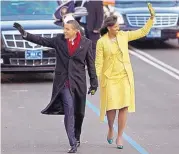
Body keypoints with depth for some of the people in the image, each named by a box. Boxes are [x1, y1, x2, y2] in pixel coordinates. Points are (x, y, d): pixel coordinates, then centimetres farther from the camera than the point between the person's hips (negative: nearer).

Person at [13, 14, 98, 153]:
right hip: (63, 82, -1)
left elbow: (91, 64, 4)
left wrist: (94, 83, 3)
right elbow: (42, 40, 4)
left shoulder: (86, 43, 0)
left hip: (78, 82, 1)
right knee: (69, 110, -14)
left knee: (78, 113, 9)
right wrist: (24, 33, -5)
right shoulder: (59, 40, 3)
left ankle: (77, 138, 31)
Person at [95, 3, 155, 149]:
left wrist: (152, 17, -2)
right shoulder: (101, 42, -8)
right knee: (111, 107, -5)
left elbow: (143, 32, 6)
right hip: (110, 78, -2)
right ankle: (111, 129, 26)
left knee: (124, 107, -3)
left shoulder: (123, 35, 1)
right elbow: (98, 62, -8)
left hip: (125, 77, 3)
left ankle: (120, 137, 6)